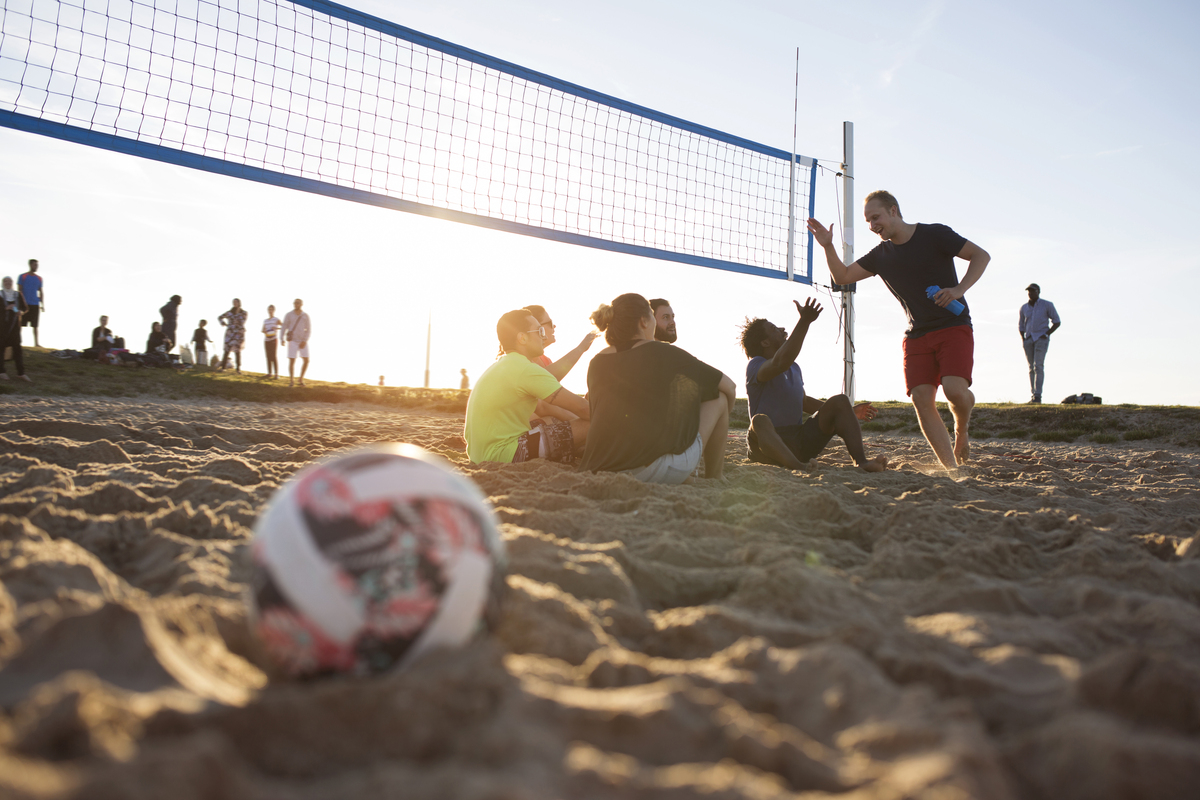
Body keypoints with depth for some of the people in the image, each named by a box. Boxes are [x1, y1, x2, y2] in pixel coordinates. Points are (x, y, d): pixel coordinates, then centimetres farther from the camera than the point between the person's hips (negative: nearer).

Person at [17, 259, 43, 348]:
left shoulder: (39, 278, 13)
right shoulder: (22, 277, 2)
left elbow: (41, 292, 16)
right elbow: (19, 290, -2)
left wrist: (42, 305, 8)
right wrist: (23, 302, -13)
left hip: (35, 305, 3)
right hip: (25, 304, -3)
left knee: (35, 325, 2)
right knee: (21, 324, -2)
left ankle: (36, 343, 3)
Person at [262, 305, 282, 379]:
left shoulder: (276, 319, 1)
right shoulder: (265, 321, 16)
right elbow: (263, 330, 18)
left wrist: (276, 328, -22)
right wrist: (264, 331, -5)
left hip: (274, 339, -5)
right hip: (267, 340, 5)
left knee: (274, 356, -9)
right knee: (268, 356, 2)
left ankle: (276, 373, -9)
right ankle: (270, 373, 5)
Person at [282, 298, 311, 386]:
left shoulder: (306, 316, 0)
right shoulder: (288, 315, -4)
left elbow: (309, 330, -1)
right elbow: (284, 328, -4)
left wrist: (304, 341, -14)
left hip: (302, 342, 2)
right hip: (292, 341, -1)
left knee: (306, 360, -4)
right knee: (291, 361, -7)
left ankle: (301, 379, 16)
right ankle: (291, 381, 9)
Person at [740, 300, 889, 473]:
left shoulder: (794, 368, 16)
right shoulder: (755, 366, -11)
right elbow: (781, 362, -34)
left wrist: (849, 413, 22)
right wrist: (804, 322, -40)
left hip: (799, 442, 8)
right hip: (768, 444, -8)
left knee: (840, 401, -5)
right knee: (760, 420, -40)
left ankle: (861, 461, -24)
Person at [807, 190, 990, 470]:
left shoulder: (934, 235, -4)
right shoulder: (881, 255, 10)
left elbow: (981, 255, -1)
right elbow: (842, 276, 11)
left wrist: (959, 289, -17)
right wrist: (828, 247, -4)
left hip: (954, 327, -4)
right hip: (917, 335, 5)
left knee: (954, 389, -24)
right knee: (921, 399, -11)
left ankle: (961, 430, 11)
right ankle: (952, 468, -2)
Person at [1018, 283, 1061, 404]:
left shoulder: (1047, 305, 2)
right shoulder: (1024, 308, 13)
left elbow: (1057, 322, 5)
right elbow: (1020, 325, 22)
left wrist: (1046, 334, -8)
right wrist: (1023, 338, 6)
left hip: (1041, 338, -4)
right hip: (1028, 339, 4)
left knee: (1038, 366, -17)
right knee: (1031, 368, 4)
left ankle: (1037, 395, -22)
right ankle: (1032, 395, 5)